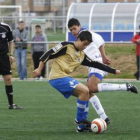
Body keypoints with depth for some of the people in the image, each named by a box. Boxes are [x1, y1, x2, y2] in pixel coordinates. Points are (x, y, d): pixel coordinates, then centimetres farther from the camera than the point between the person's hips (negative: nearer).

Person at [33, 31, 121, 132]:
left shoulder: (82, 55, 15)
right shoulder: (66, 46, -7)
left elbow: (96, 64, 19)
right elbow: (49, 54, -7)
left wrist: (113, 71, 18)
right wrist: (39, 69, -10)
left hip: (65, 78, 9)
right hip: (57, 77, -9)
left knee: (85, 95, 7)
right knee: (85, 90, -18)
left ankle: (82, 126, 8)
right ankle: (79, 119, -6)